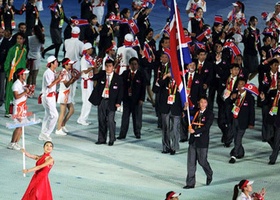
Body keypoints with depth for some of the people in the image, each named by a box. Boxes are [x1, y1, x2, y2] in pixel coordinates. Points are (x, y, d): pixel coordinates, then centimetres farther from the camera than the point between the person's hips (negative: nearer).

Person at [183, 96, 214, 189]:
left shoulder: (209, 114, -6)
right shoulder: (195, 112, 7)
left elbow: (206, 127, -15)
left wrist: (195, 131, -23)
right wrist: (185, 110, -4)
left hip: (202, 141, -4)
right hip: (193, 140, 4)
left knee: (202, 161, 6)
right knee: (191, 162, 2)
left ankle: (209, 175, 36)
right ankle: (190, 183, 7)